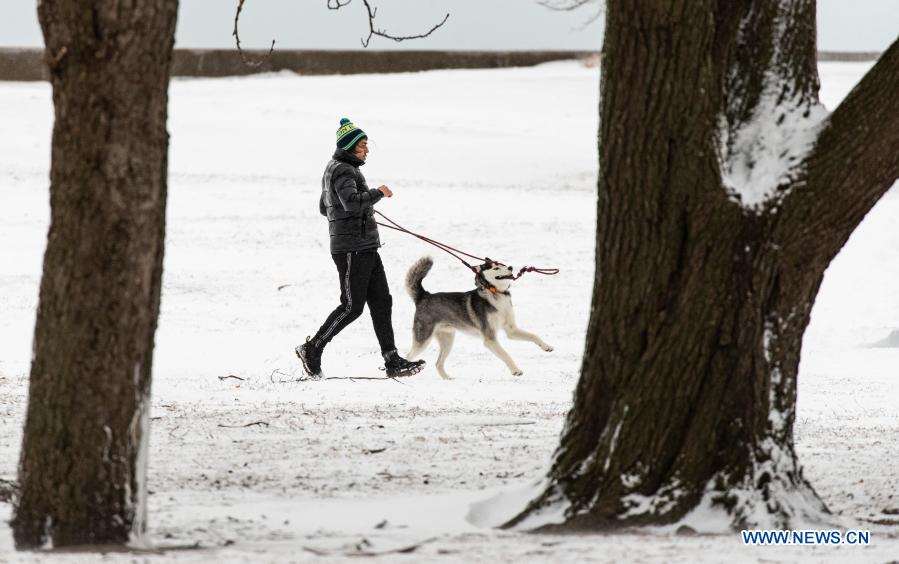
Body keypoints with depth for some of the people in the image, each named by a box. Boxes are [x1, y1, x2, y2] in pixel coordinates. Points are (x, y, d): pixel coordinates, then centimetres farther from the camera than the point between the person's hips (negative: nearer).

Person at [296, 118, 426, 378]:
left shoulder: (336, 169, 18)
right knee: (352, 306, -7)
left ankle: (392, 360, 4)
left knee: (381, 301, 6)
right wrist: (377, 193, -20)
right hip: (352, 248, -10)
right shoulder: (342, 171, -14)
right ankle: (312, 349, 3)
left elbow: (324, 207, 27)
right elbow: (353, 202, -31)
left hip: (365, 249, 10)